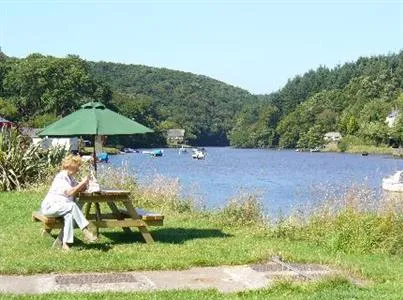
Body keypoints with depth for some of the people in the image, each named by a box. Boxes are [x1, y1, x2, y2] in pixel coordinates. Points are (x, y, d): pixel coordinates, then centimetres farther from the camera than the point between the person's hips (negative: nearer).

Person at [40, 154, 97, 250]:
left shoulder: (69, 177, 16)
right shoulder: (61, 177, -13)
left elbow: (79, 189, 17)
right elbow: (69, 192, -23)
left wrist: (85, 183, -4)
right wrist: (82, 182, -17)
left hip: (61, 207, 8)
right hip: (50, 206, -8)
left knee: (70, 215, -25)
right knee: (72, 206, -31)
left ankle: (66, 243, -31)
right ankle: (85, 231, -31)